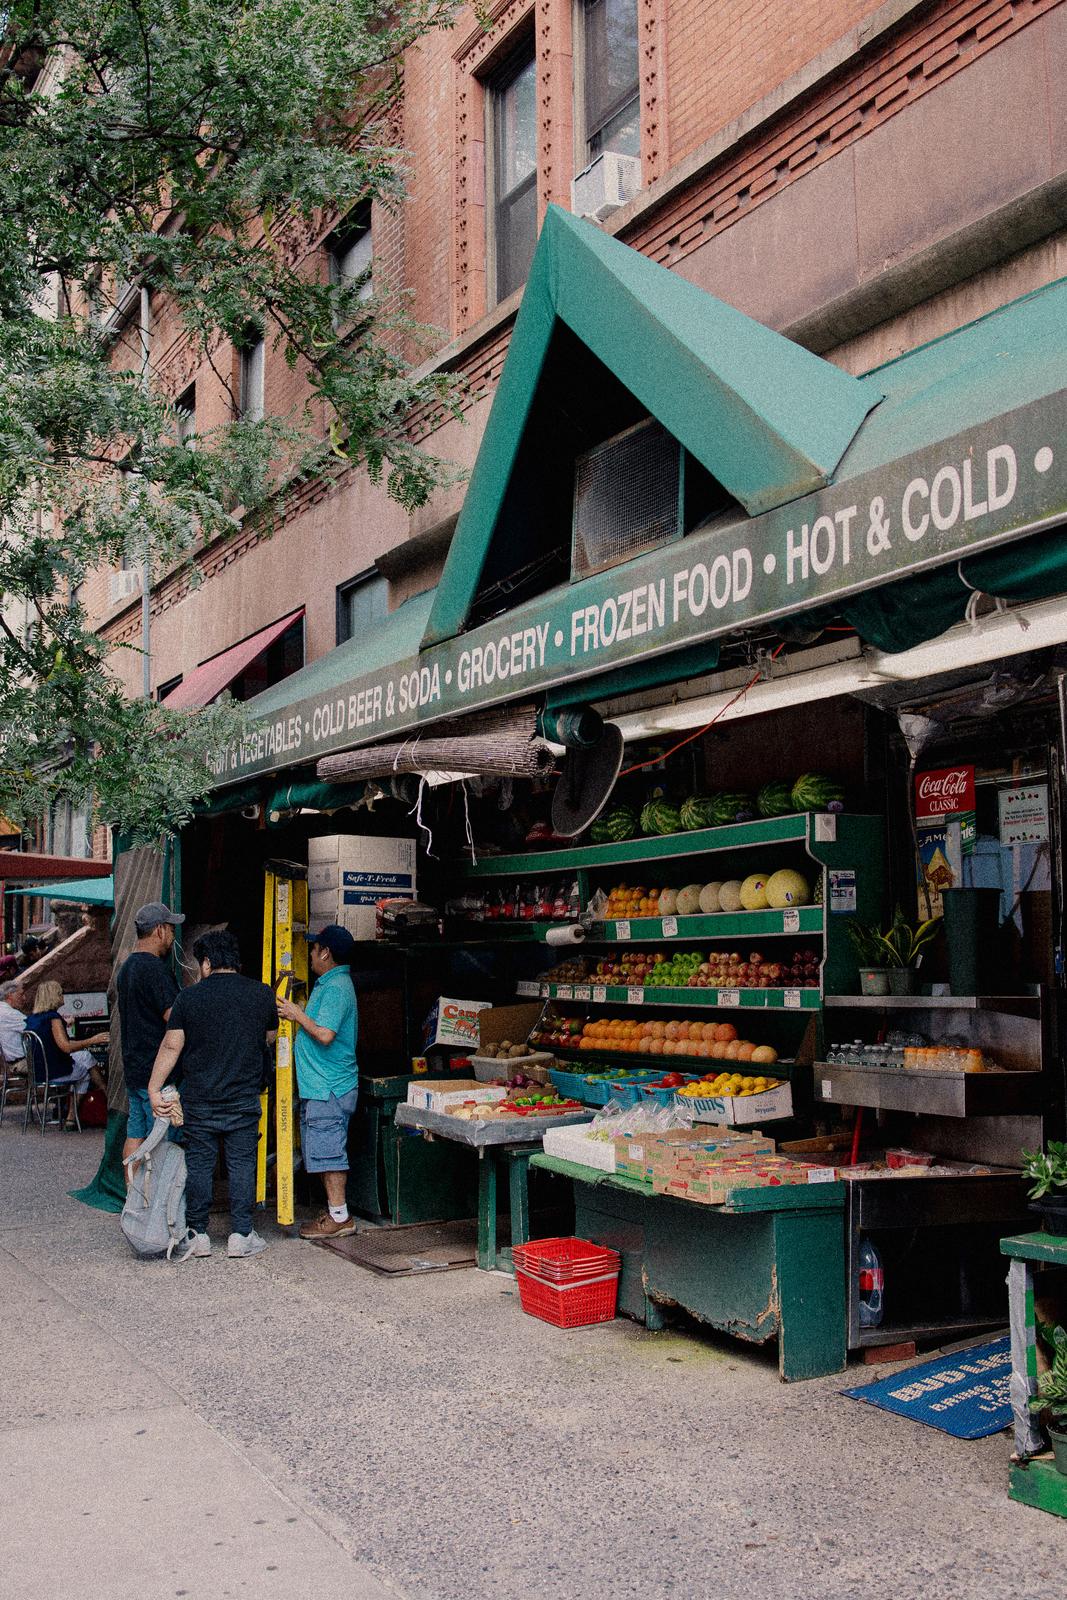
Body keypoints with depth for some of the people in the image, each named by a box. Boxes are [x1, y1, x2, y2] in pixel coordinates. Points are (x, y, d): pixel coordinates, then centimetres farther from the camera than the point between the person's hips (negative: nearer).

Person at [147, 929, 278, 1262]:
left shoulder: (189, 997, -3)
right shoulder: (261, 994, 1)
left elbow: (171, 1047, -5)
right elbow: (270, 1037, 15)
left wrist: (154, 1088, -1)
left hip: (199, 1099, 0)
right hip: (244, 1098, 1)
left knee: (198, 1163, 8)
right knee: (242, 1164, 6)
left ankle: (197, 1235, 14)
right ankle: (242, 1236, 7)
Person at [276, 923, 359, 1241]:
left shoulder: (336, 988, -17)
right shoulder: (329, 984, 17)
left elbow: (325, 1035, -24)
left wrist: (297, 1015, -13)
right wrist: (294, 1015, 17)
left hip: (329, 1088, -11)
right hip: (320, 1085, 11)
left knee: (326, 1151, -6)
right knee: (324, 1151, 15)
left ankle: (339, 1218, -1)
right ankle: (334, 1212, 22)